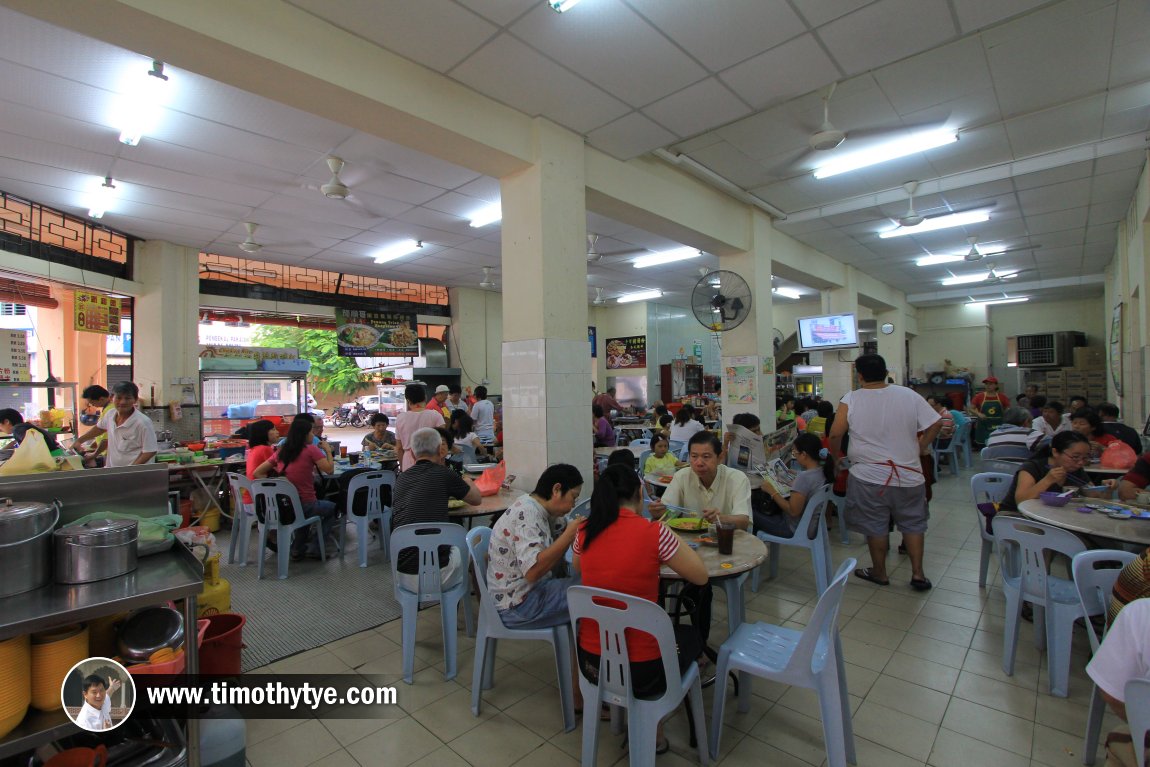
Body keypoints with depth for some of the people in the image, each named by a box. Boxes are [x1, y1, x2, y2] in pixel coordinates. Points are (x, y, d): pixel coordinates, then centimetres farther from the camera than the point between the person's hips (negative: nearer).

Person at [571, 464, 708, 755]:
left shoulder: (585, 530, -6)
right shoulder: (655, 532, -19)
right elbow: (700, 576, -4)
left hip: (590, 662, 5)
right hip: (641, 672, -4)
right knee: (690, 635, 28)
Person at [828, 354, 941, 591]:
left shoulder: (851, 399, -10)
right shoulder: (909, 395, -2)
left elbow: (835, 433, -10)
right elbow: (936, 423, 0)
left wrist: (836, 454, 8)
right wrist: (918, 448, 11)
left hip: (869, 477, -3)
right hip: (909, 475, 3)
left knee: (875, 526, 10)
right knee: (912, 523, 18)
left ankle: (879, 573, 23)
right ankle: (917, 573, 21)